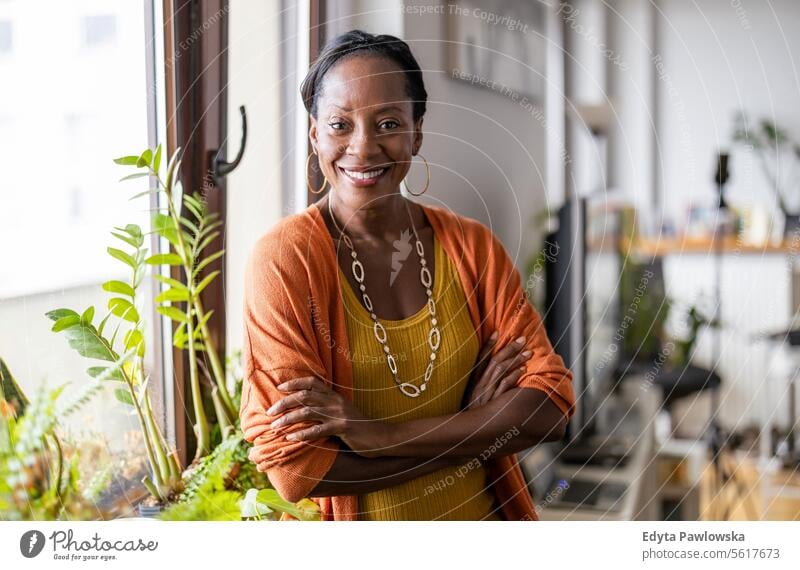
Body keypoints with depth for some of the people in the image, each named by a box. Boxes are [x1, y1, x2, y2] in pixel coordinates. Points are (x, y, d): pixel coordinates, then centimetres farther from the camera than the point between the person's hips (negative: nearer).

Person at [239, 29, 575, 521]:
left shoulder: (473, 247, -8)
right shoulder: (286, 257, -18)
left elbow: (550, 405, -14)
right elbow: (294, 464, -22)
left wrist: (384, 434, -24)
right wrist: (471, 426, -19)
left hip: (480, 514, 3)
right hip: (355, 520, -3)